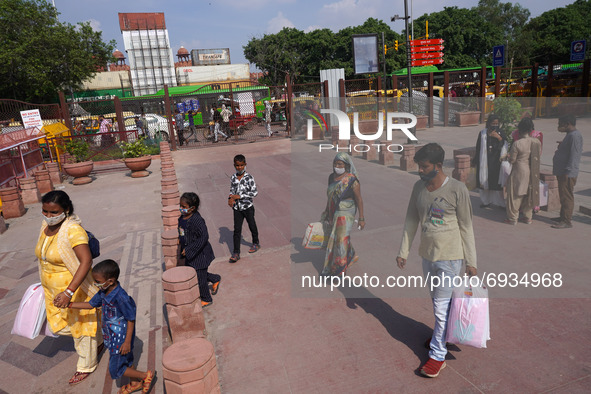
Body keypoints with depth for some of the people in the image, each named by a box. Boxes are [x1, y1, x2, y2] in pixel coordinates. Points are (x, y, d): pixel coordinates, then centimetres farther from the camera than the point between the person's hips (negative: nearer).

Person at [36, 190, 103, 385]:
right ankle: (99, 340, 43)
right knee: (59, 326, 20)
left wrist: (69, 292, -41)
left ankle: (86, 366, 34)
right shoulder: (46, 226, -2)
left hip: (74, 288, -8)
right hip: (53, 289, 8)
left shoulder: (73, 230, -28)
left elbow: (86, 261, -36)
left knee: (81, 326, 11)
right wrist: (45, 280, 24)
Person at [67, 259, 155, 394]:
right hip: (112, 337, 9)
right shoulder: (103, 293, -6)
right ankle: (135, 383, 46)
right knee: (126, 361, 25)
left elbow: (131, 320, -24)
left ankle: (146, 375, 16)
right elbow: (91, 304, 12)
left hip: (121, 339, -9)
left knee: (115, 370, 3)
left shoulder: (121, 298, -32)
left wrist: (127, 342, -20)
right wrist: (69, 305, 5)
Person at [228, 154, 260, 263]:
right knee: (237, 230, 2)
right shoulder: (233, 178, 1)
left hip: (248, 207, -3)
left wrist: (239, 196, -22)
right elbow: (232, 190, 12)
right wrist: (230, 198, -11)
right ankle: (236, 253, 6)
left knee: (252, 226, 15)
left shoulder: (249, 177, -13)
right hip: (237, 208, 3)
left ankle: (256, 243, 40)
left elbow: (254, 192, -19)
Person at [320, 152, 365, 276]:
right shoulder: (331, 177, 4)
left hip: (345, 214, -7)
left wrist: (361, 218, -12)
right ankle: (352, 256, 41)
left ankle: (340, 269, 7)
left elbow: (359, 199, -11)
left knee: (341, 239, -5)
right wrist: (327, 212, 18)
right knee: (334, 239, 17)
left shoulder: (352, 180, -15)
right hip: (333, 214, 7)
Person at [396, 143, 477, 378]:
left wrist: (471, 261, -6)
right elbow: (411, 221, 7)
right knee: (437, 300, 22)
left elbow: (466, 227, -8)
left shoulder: (457, 189, -14)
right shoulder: (418, 187, 1)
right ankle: (443, 333, 45)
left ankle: (437, 355, 14)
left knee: (441, 305, 1)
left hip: (449, 256, -5)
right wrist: (403, 251, 7)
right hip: (427, 254, 6)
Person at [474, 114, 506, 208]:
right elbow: (478, 148, 6)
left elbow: (504, 147, -4)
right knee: (485, 181, 6)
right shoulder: (483, 134, 2)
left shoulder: (500, 133, 3)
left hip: (497, 161, -1)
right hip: (485, 161, 1)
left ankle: (501, 202, 4)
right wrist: (476, 162, 5)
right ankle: (486, 201, 20)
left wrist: (499, 138, -17)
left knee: (498, 181, -4)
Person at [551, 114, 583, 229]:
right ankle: (563, 217, 28)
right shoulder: (570, 134, 15)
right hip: (563, 172, 11)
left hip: (568, 173, -11)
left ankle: (567, 221, -1)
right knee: (563, 196, 17)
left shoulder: (575, 136, -17)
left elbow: (574, 155, -22)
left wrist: (567, 171, -23)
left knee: (566, 197, -6)